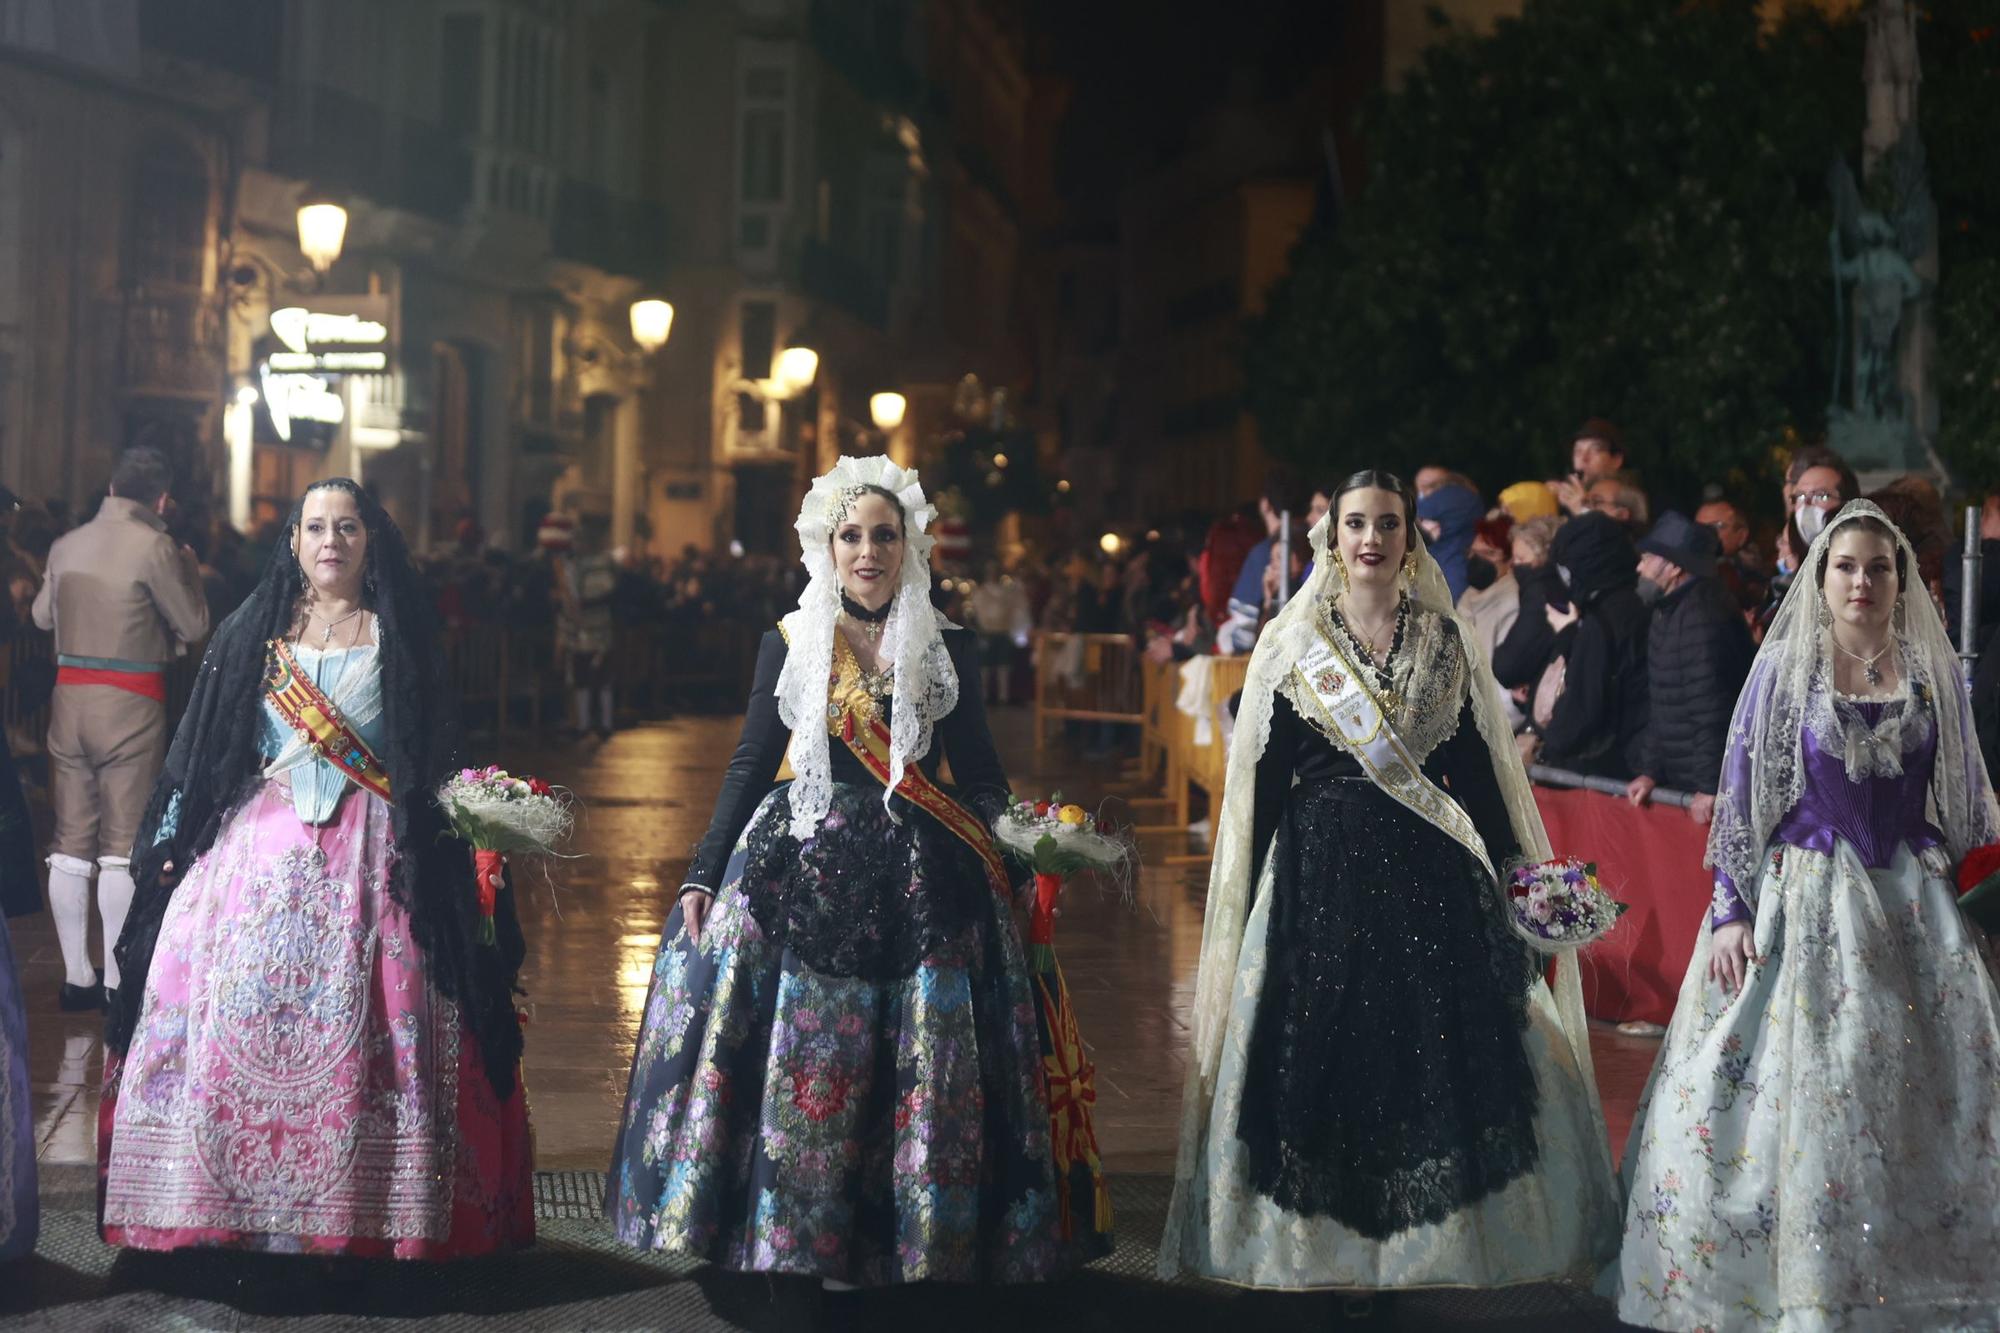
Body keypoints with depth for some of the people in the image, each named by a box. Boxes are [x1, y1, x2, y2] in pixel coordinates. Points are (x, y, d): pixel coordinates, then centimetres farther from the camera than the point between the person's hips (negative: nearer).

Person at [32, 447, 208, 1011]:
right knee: (123, 846, -1)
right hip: (130, 702, -5)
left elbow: (42, 615, 22)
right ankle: (118, 981, 0)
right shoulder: (155, 547, -10)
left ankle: (76, 976, 11)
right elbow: (193, 626, -3)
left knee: (70, 842, 8)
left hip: (69, 696, 5)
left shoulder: (66, 545, 8)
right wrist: (188, 567, 11)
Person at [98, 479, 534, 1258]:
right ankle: (232, 1205, 3)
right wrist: (174, 842, 4)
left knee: (358, 1029, -7)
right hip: (260, 847, 2)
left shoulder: (400, 638, 7)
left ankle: (362, 1210, -1)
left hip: (369, 861, -1)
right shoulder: (253, 633, 11)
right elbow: (202, 752, 11)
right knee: (238, 1017, -6)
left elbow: (436, 762, 6)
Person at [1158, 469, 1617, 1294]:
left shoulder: (1445, 641, 8)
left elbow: (1476, 770, 9)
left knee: (1431, 1055, -1)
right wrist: (1252, 906, 1)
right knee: (1328, 1052, 0)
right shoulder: (1292, 645, 4)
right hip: (1321, 874, -1)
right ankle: (1333, 1252, 10)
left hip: (1430, 875, 1)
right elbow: (1261, 784, 4)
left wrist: (1514, 882, 5)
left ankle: (1410, 1250, 10)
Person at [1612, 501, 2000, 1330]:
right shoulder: (1785, 666, -1)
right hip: (1801, 901, -3)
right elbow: (1739, 794, -2)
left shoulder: (1931, 671, 6)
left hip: (1911, 906, 3)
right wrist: (1730, 912, -9)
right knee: (1795, 1088, -3)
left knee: (1929, 1097, 2)